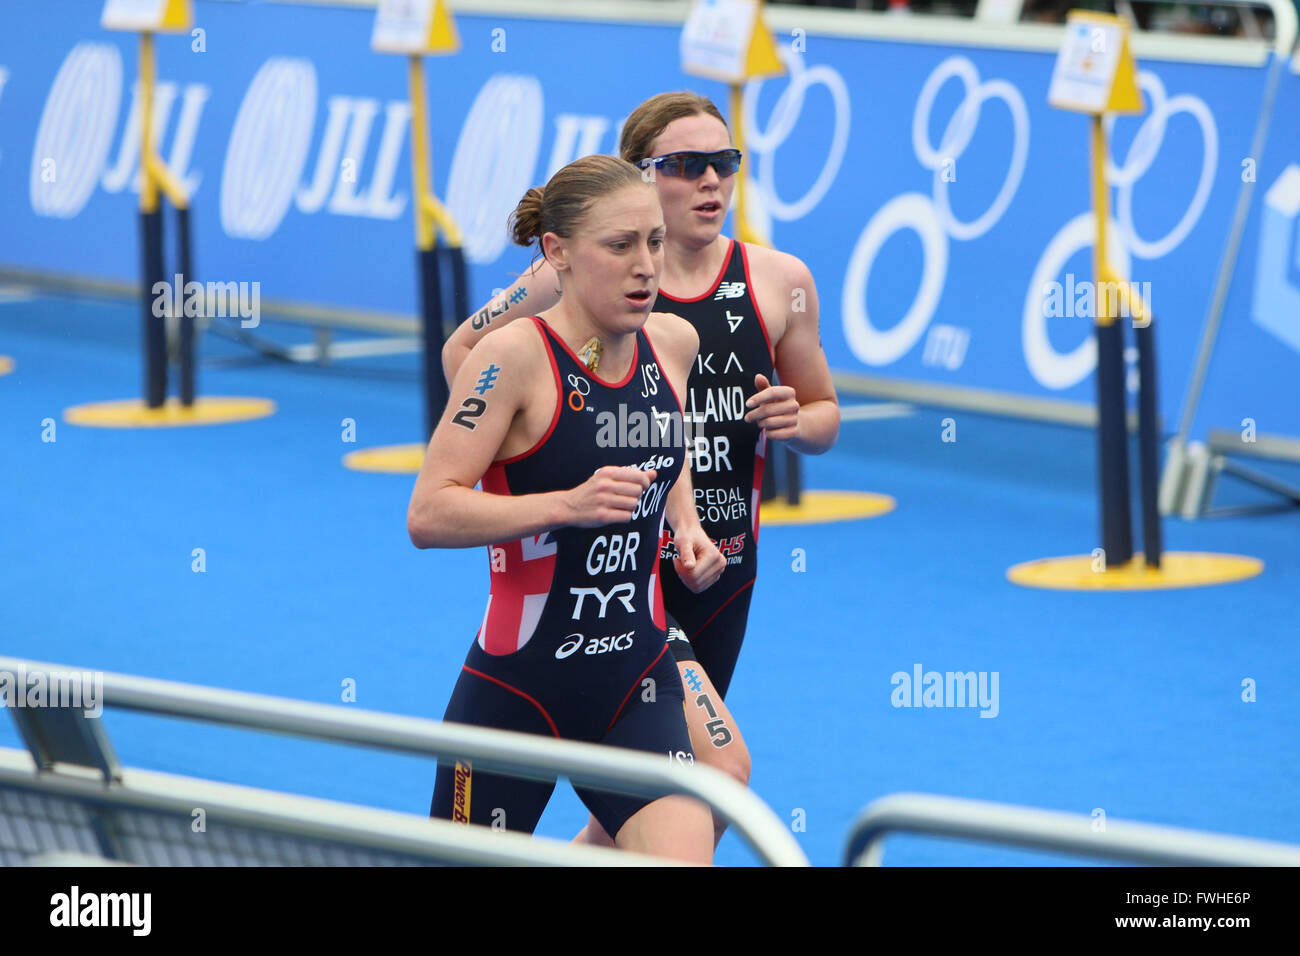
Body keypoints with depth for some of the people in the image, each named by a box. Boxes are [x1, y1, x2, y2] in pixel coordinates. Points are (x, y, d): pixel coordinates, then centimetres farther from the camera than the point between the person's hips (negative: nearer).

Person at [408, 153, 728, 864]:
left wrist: (686, 523, 8)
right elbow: (428, 515, -21)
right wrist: (570, 504, -30)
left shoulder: (673, 344, 3)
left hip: (637, 694, 4)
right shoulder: (516, 355, -15)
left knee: (683, 856, -16)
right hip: (515, 693, -4)